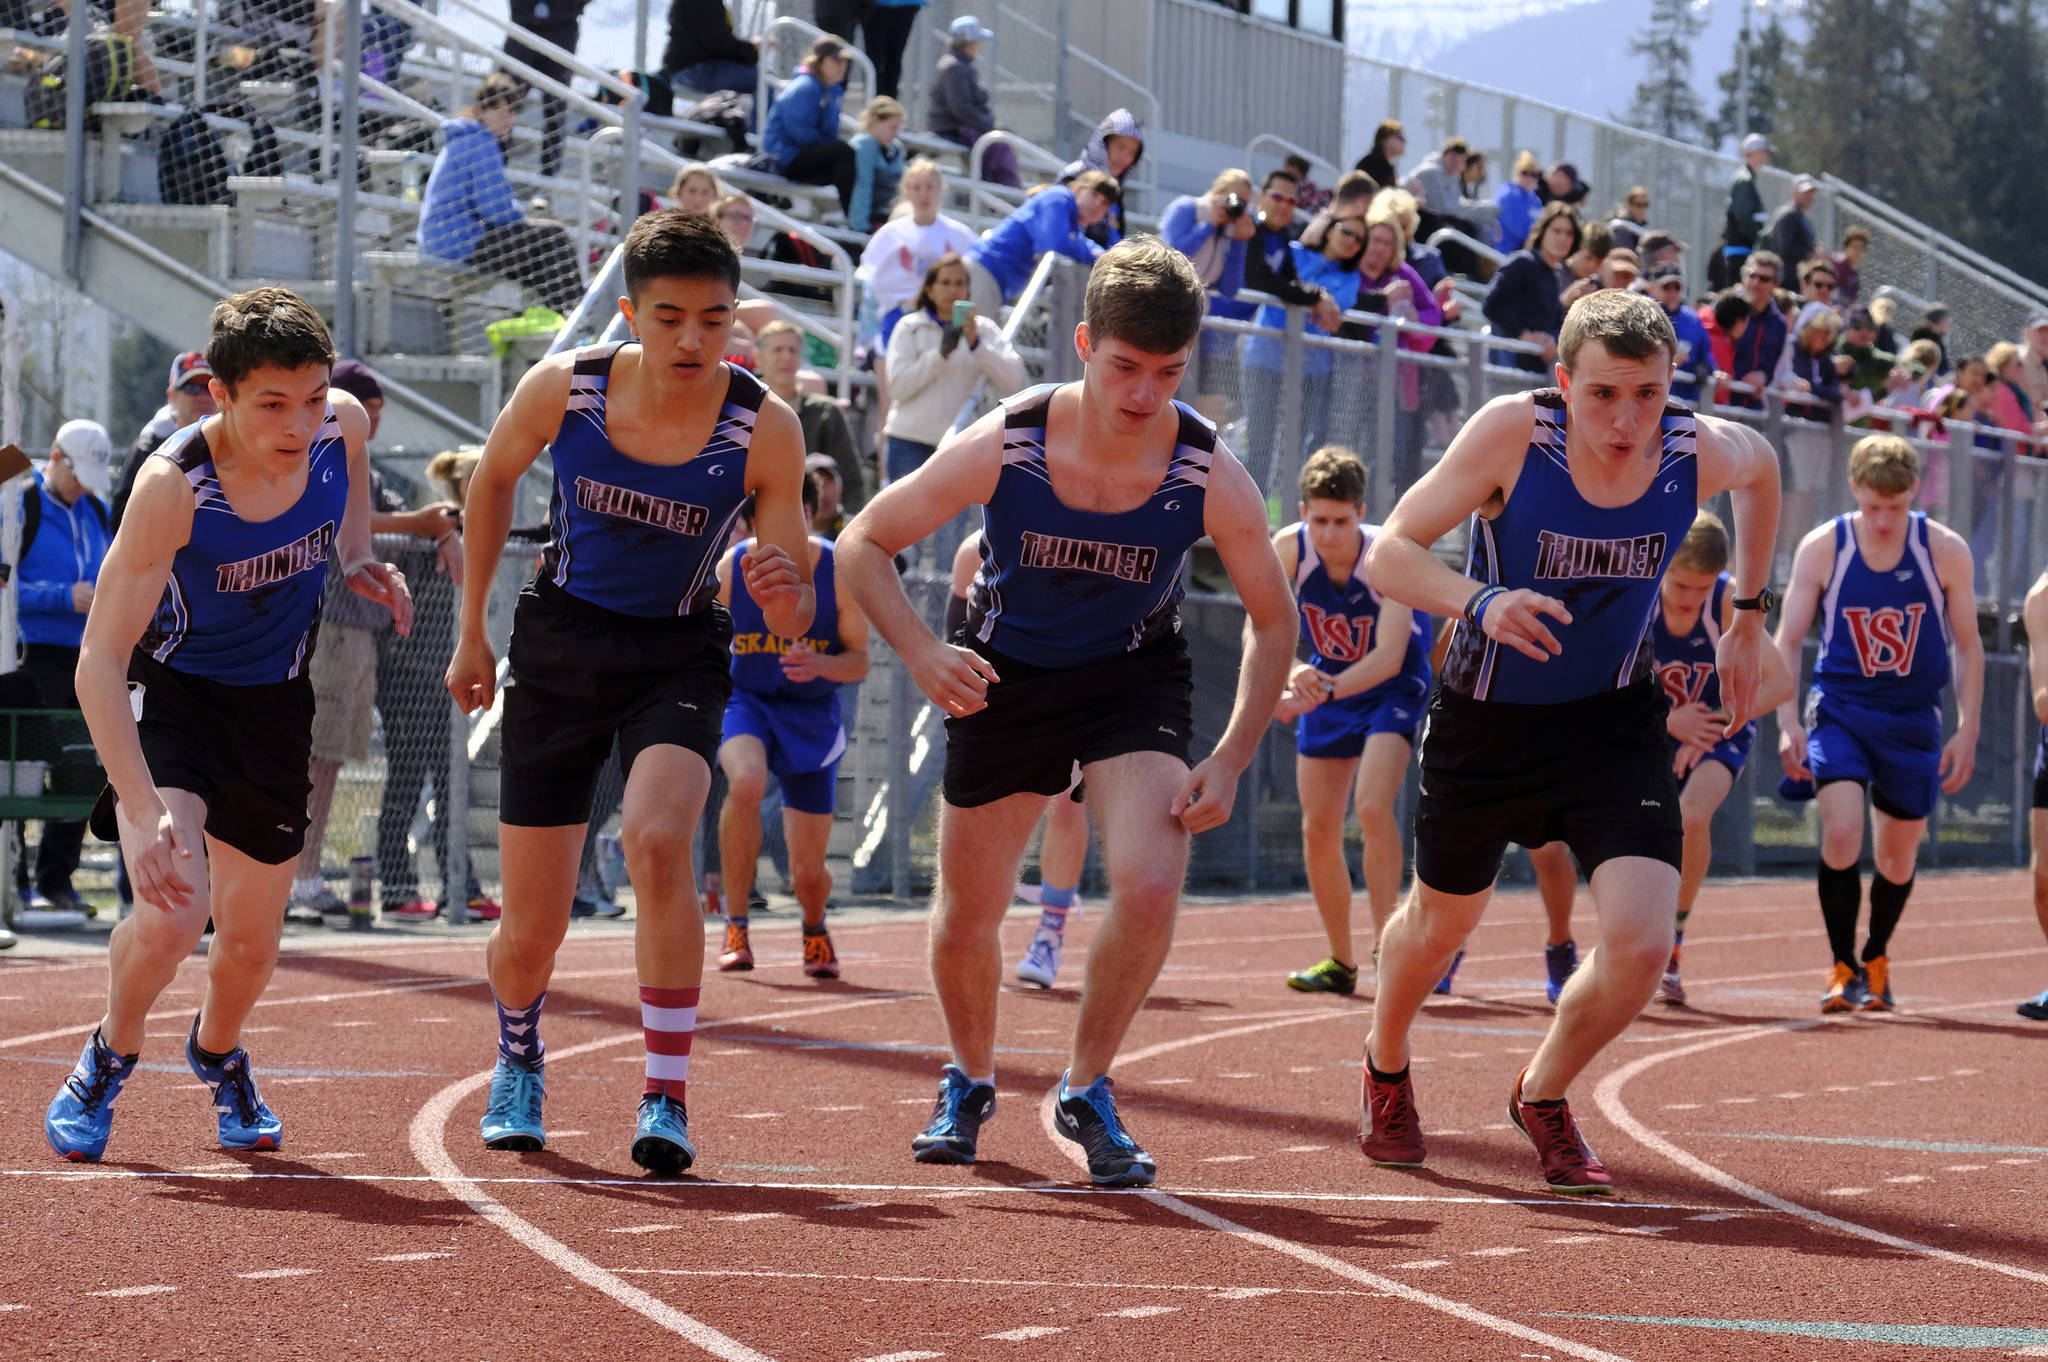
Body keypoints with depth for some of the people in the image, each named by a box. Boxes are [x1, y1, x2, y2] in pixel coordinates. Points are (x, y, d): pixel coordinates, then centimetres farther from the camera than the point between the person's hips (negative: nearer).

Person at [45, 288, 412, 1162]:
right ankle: (111, 1057, 6)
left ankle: (216, 1052, 50)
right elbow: (99, 664, -32)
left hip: (273, 704, 4)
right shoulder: (172, 488, -32)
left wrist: (358, 556, -5)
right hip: (169, 696, -4)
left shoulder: (340, 427, -19)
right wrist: (144, 815, -41)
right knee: (170, 914, -26)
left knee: (251, 944, 13)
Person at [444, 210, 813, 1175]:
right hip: (558, 649, 1)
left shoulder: (765, 429, -19)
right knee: (528, 938, 5)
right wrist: (472, 630, 11)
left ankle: (666, 1099, -22)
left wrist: (785, 598, -36)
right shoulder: (562, 389, -16)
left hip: (678, 658, -1)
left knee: (657, 841, -32)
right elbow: (494, 480, 7)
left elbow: (795, 618, -12)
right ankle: (518, 1060, 41)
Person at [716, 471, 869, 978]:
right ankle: (735, 927, -22)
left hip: (811, 716, 0)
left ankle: (815, 928, 38)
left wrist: (819, 665, -28)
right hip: (744, 702, 0)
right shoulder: (731, 567, -8)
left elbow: (860, 661, -7)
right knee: (746, 784, -37)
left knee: (809, 872, -2)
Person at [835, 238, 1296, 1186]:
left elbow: (1274, 622, -8)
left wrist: (1229, 763, -18)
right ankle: (970, 1082, 40)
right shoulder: (1001, 448, -26)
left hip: (1135, 676, 0)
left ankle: (1086, 1091, 2)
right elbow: (862, 545, -13)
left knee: (1150, 889, -22)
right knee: (967, 918, 9)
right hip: (1005, 676, 0)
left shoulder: (1211, 481, -24)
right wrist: (921, 653, -30)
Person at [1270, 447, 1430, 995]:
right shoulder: (1288, 549, -19)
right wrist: (1293, 675, -42)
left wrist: (1325, 691, -48)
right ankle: (1342, 962, 19)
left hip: (1393, 688, -5)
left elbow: (1389, 657, -35)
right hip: (1327, 688, 5)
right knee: (1318, 831, 4)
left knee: (1373, 807, -26)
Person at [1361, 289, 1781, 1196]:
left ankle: (1544, 1097, 17)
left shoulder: (1704, 452, -18)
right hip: (1485, 718, -1)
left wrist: (1749, 619, 13)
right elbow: (1387, 554, -25)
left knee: (1642, 947, -15)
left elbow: (1762, 473, 9)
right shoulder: (1515, 432, -27)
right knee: (1441, 923, 19)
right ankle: (1385, 1070, 54)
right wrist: (1480, 602, -44)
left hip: (1613, 721, 1)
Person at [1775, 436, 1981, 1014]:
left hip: (1913, 721, 1)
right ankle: (1843, 969, -7)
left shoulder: (1945, 552, -9)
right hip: (1840, 710, -1)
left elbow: (1968, 647, 1)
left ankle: (1875, 960, 36)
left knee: (1898, 856, 10)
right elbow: (1786, 640, -6)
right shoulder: (1822, 549, -10)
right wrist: (1787, 722, -17)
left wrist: (1967, 732, -4)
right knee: (1842, 832, -21)